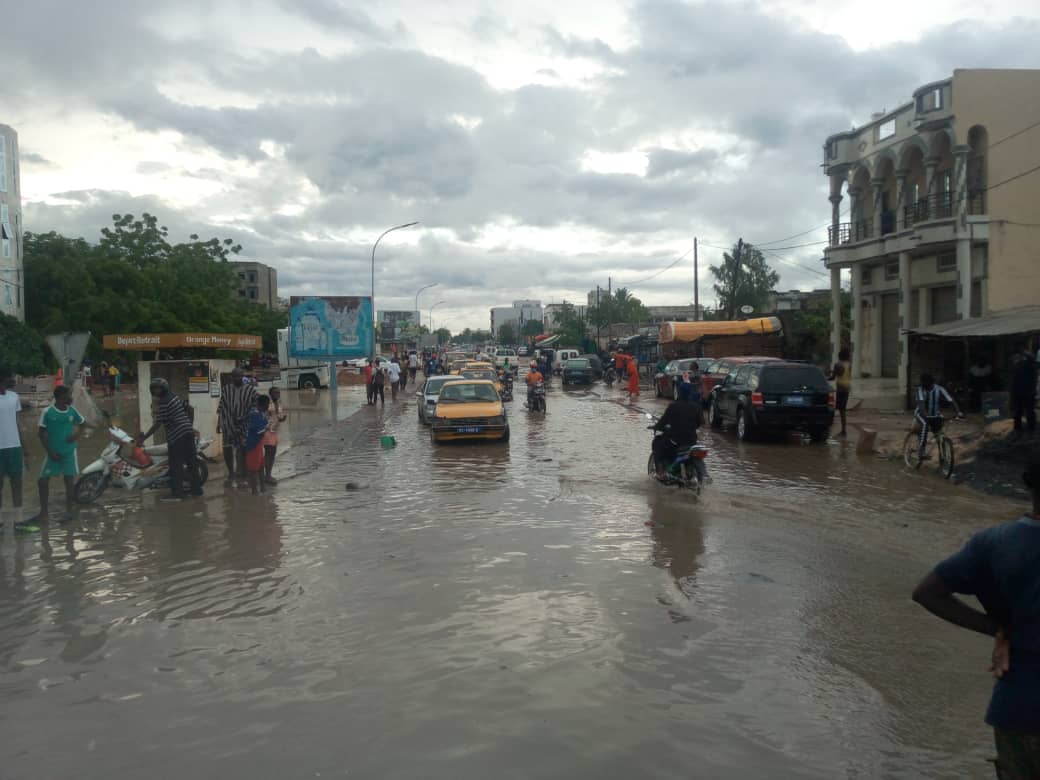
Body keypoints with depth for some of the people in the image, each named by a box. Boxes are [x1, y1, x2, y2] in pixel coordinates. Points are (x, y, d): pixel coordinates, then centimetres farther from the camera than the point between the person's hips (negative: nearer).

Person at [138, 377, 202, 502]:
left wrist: (143, 438, -11)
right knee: (191, 462, 12)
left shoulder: (163, 403, -13)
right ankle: (196, 489, 18)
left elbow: (157, 425, -15)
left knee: (176, 466, -4)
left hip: (176, 437, -9)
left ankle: (177, 493, -4)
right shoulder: (175, 396, 11)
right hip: (188, 432, 9)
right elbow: (187, 409, 21)